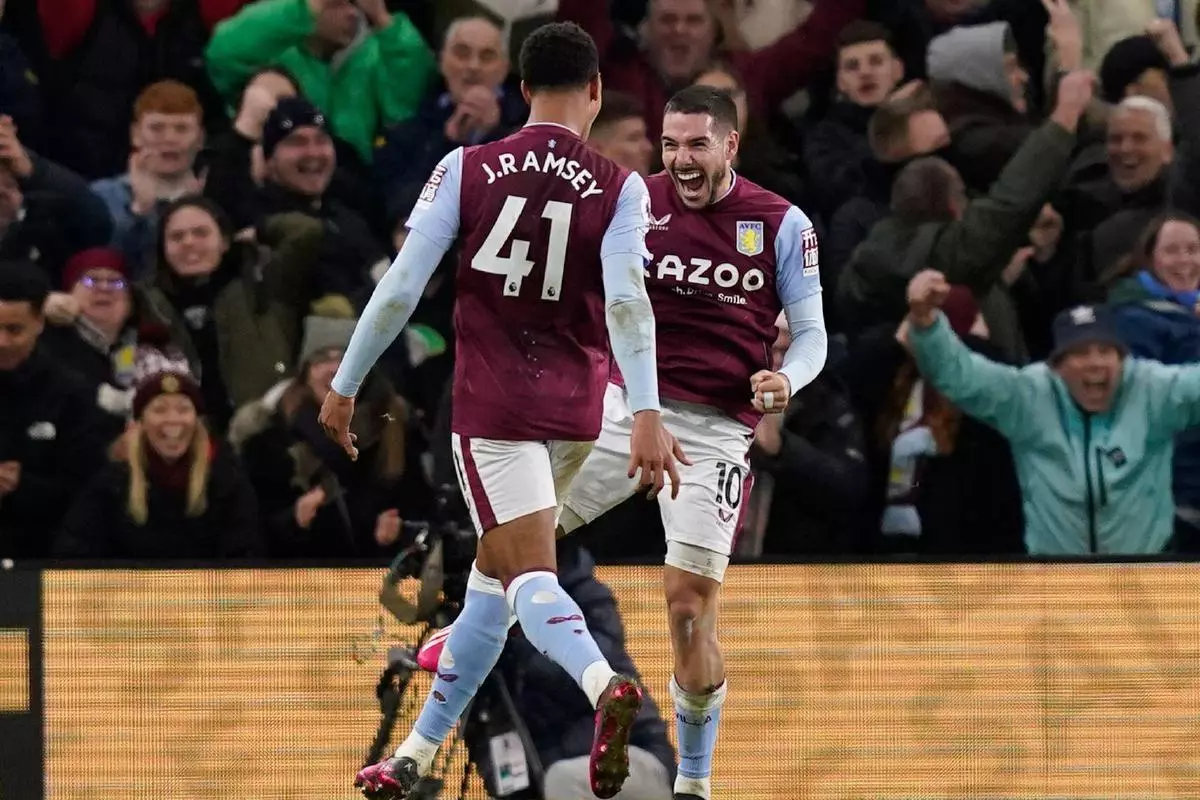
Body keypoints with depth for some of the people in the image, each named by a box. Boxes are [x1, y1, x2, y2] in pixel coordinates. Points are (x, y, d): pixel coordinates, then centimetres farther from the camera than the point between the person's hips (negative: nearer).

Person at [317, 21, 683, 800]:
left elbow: (401, 288, -6)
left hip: (492, 405, -2)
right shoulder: (619, 189, -3)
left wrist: (345, 386, 4)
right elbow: (626, 301, -17)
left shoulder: (467, 170, -4)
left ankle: (604, 684, -40)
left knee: (529, 575, -9)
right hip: (574, 407, 3)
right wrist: (647, 415, -23)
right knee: (494, 570, 17)